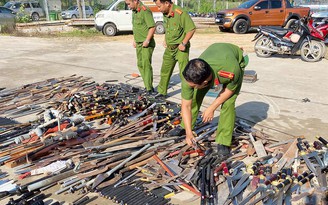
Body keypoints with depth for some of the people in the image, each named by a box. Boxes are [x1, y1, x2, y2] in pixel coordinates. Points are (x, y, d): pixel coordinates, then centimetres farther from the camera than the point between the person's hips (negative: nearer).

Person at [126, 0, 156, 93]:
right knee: (140, 65, 10)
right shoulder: (134, 11, 15)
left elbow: (152, 27, -19)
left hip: (147, 44, -9)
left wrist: (147, 40, -22)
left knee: (146, 64, -12)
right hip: (138, 44, 9)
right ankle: (147, 86, 19)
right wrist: (134, 40, 18)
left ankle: (149, 88, -8)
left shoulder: (145, 11, -14)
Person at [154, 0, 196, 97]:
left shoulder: (181, 13, -21)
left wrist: (183, 43, -19)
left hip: (180, 48, -8)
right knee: (165, 71, 16)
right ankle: (162, 92, 31)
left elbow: (192, 29, -19)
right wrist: (165, 40, 10)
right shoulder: (165, 14, 4)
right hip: (169, 48, 8)